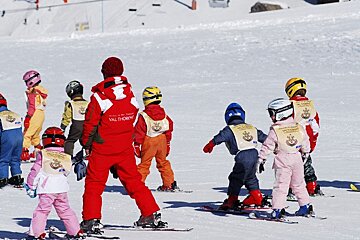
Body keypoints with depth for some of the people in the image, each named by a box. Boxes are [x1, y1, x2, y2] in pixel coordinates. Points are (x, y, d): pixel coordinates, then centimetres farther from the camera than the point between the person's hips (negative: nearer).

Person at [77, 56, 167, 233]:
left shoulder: (99, 97, -16)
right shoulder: (131, 96, -2)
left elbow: (90, 124, -9)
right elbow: (132, 121, 8)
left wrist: (86, 145, 5)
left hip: (102, 149, -4)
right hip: (125, 148, 4)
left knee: (94, 184, 4)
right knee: (133, 181, 15)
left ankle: (91, 221, -4)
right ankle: (151, 215, 15)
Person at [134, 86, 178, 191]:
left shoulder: (143, 116, -14)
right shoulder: (164, 114, 3)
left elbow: (139, 131, -12)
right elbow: (169, 129, 11)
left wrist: (137, 145, -5)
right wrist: (167, 143, 21)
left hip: (149, 141, -4)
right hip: (162, 141, 4)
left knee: (144, 163, 0)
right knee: (163, 162, 17)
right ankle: (169, 184, 18)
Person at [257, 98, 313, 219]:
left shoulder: (275, 131, -13)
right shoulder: (299, 128, 2)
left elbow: (267, 147, -10)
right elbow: (305, 144, 13)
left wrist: (261, 160, -3)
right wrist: (305, 154, 29)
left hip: (282, 163, -5)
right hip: (297, 160, 5)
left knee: (280, 185, -3)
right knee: (298, 184, 19)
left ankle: (278, 209, -9)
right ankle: (305, 206, 24)